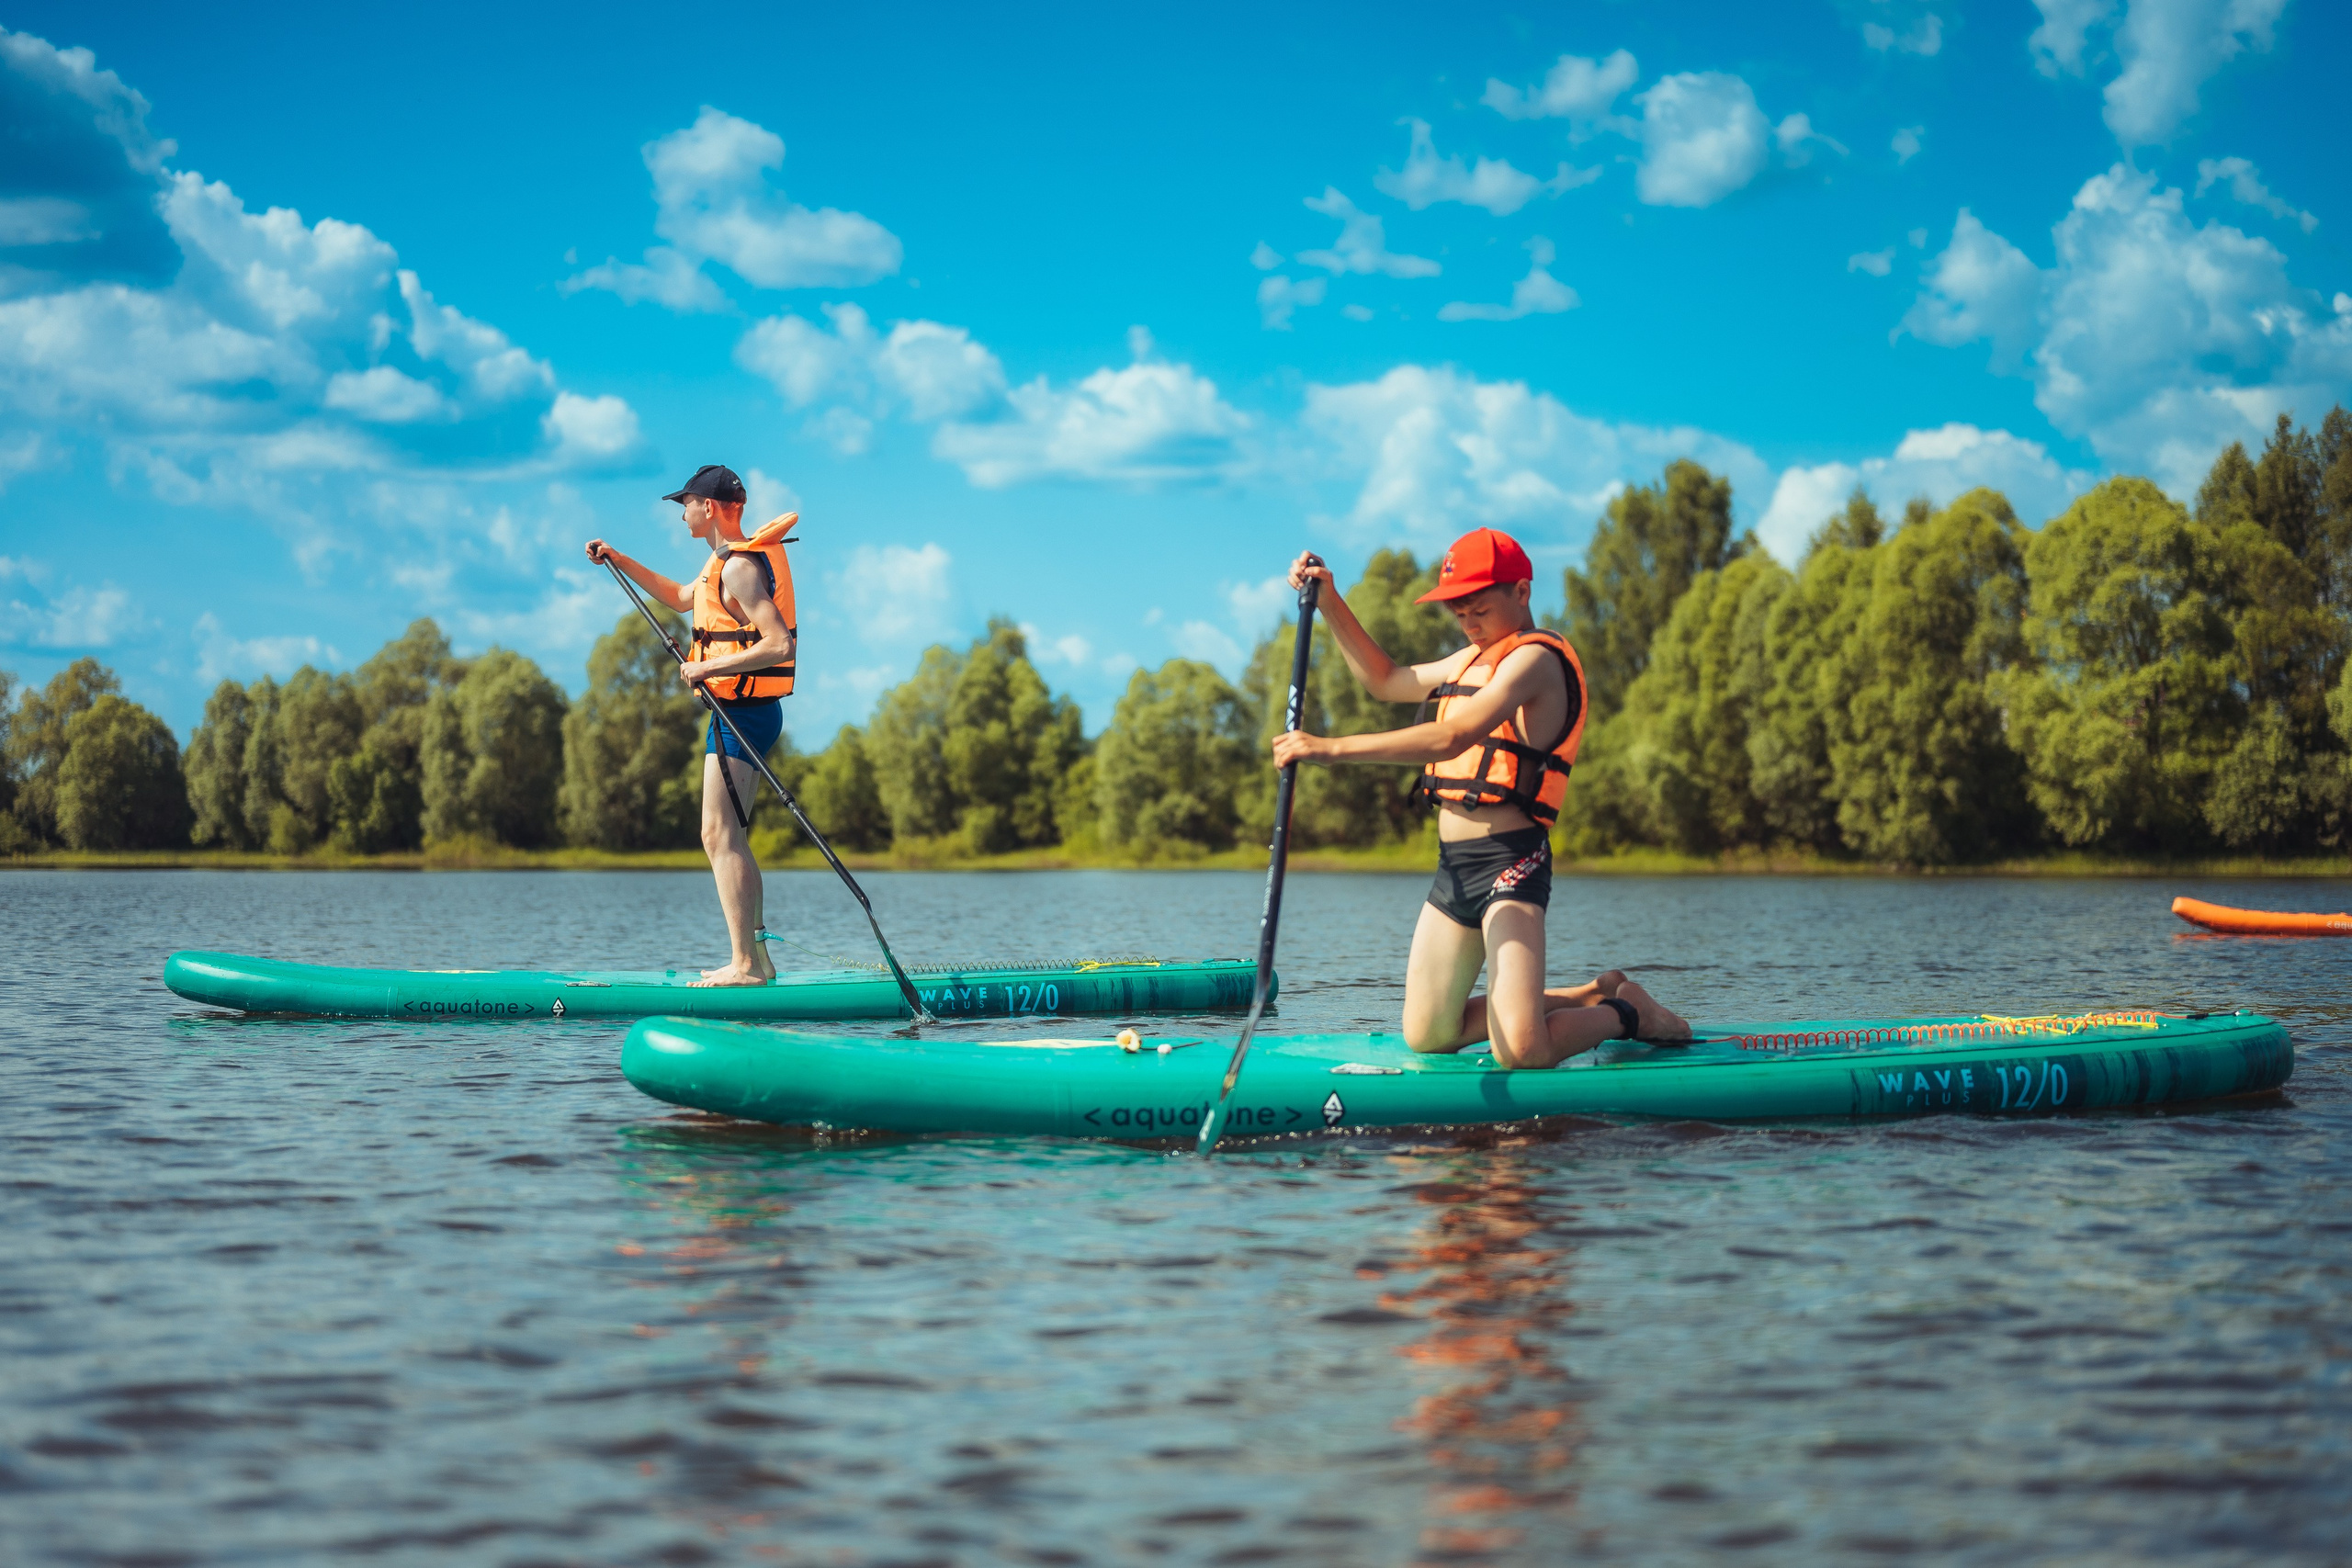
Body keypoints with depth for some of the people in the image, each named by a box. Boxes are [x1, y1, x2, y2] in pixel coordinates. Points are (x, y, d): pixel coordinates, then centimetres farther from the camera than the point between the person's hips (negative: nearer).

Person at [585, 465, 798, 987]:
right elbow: (682, 598, 36)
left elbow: (779, 644, -26)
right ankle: (756, 957, 15)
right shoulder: (729, 560, 17)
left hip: (741, 711, -11)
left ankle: (746, 966, -15)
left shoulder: (741, 567, -16)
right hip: (745, 710, 11)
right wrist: (620, 561, 33)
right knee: (729, 836, 14)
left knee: (719, 836, -12)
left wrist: (710, 667, -24)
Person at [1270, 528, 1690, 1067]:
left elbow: (1453, 738, -27)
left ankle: (1627, 1014, 9)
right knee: (1426, 1038, 13)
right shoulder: (1475, 659, 20)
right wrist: (1330, 602, 22)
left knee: (1521, 1052, -22)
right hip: (1455, 868, 10)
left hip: (1509, 862, -10)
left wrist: (1332, 748, -30)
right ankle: (1594, 995, 25)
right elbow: (1386, 681, 33)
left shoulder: (1534, 657, -12)